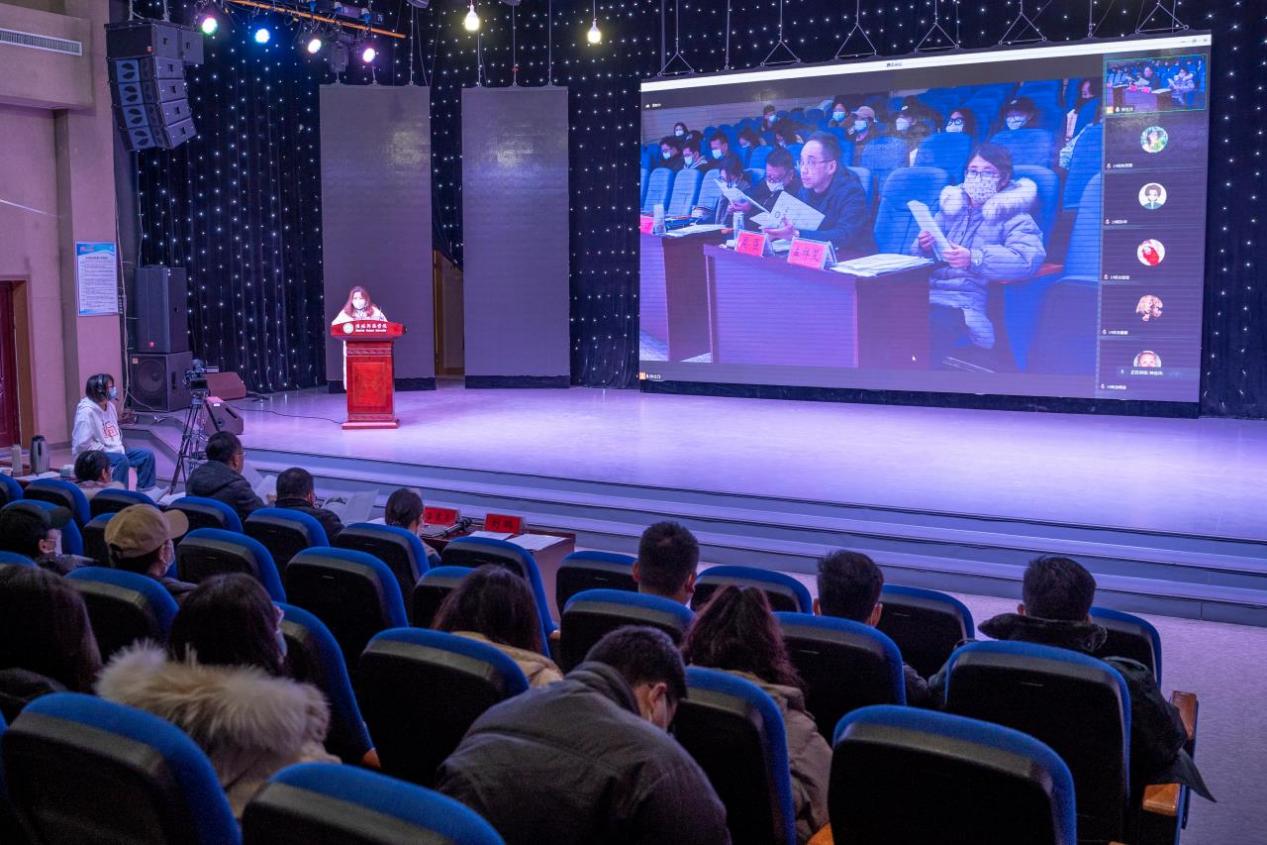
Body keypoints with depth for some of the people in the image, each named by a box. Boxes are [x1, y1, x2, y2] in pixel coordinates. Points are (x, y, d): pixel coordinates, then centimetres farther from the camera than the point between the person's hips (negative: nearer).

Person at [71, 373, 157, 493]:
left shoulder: (109, 406, 9)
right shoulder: (86, 412, -19)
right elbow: (83, 444, -24)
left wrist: (119, 446, 5)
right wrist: (103, 450, -18)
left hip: (113, 451, 9)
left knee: (147, 455, 0)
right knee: (122, 460, -34)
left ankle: (145, 491, 4)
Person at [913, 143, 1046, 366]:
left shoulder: (1013, 217, 9)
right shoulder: (952, 206, 25)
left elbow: (1028, 259, -11)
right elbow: (921, 255, 25)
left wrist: (974, 259, -24)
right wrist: (924, 247, -1)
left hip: (965, 305, -4)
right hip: (926, 297, 5)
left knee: (933, 326, -38)